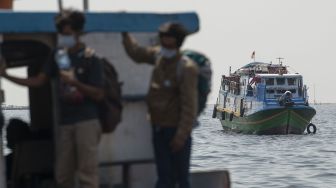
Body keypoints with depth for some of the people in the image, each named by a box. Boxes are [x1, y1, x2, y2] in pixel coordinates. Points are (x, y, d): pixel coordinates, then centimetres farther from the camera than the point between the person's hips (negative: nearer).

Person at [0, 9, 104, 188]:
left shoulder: (90, 59, -6)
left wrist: (75, 82, -22)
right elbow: (38, 81, 4)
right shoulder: (58, 56, 9)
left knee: (87, 173, -9)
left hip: (86, 121, -5)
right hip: (64, 122, 6)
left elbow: (99, 95, -8)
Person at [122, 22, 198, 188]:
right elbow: (136, 53, 26)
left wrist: (181, 135, -20)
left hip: (176, 130, -7)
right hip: (158, 128, 7)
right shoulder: (158, 56, 4)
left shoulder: (186, 68, -16)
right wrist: (125, 34, 22)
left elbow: (189, 105, -18)